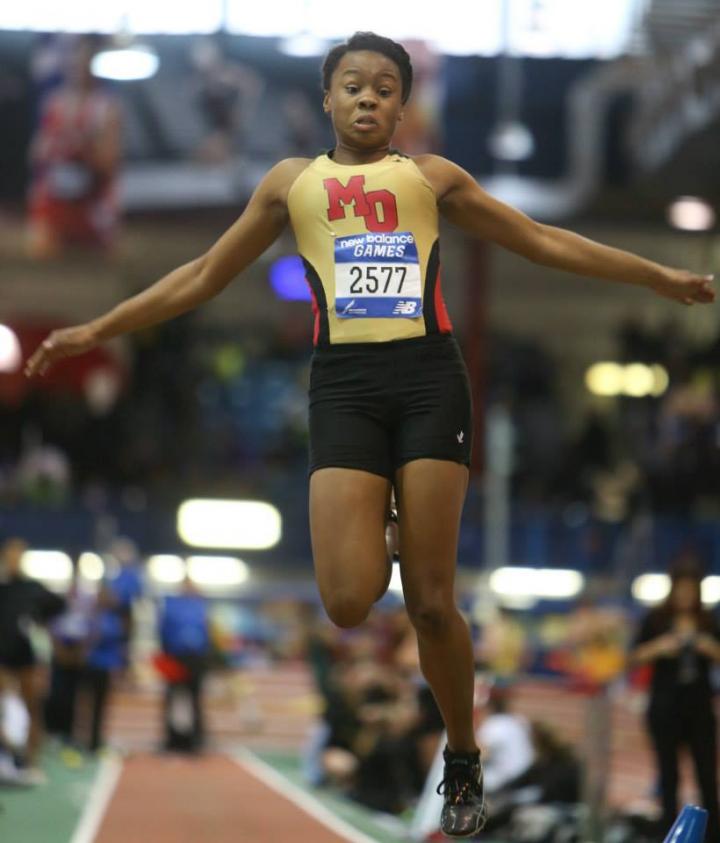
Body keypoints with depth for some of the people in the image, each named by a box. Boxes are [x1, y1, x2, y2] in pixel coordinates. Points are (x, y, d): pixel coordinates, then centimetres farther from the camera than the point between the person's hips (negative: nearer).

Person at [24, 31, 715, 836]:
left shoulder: (432, 175, 12)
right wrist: (97, 330, 16)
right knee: (349, 603, -16)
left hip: (430, 378, 0)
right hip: (343, 384, 1)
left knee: (430, 601, -2)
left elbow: (545, 241, 16)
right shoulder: (292, 182, 14)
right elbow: (202, 277, 19)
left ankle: (463, 761, 18)